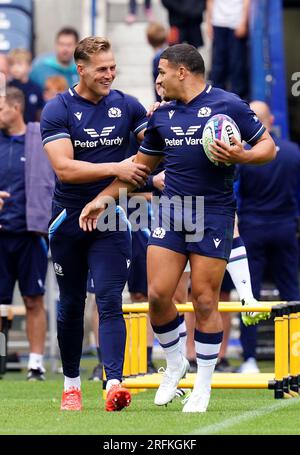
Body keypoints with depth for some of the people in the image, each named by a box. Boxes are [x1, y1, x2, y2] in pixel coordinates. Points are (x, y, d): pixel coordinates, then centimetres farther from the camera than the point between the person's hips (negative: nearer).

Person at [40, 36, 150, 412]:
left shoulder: (126, 106, 2)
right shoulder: (57, 110, -7)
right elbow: (64, 168, -17)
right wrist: (116, 169, -20)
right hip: (69, 221, 0)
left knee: (109, 302, -12)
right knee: (70, 306, 9)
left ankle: (114, 384, -22)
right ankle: (71, 385, 22)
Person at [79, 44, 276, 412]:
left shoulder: (228, 105, -4)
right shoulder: (162, 116, 11)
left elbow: (268, 146, 0)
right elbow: (141, 164, 22)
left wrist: (240, 156, -20)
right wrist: (103, 198, 17)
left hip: (214, 215, -5)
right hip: (171, 213, 5)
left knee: (204, 301, -4)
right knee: (157, 295, -4)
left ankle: (203, 386, 9)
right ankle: (174, 363, 21)